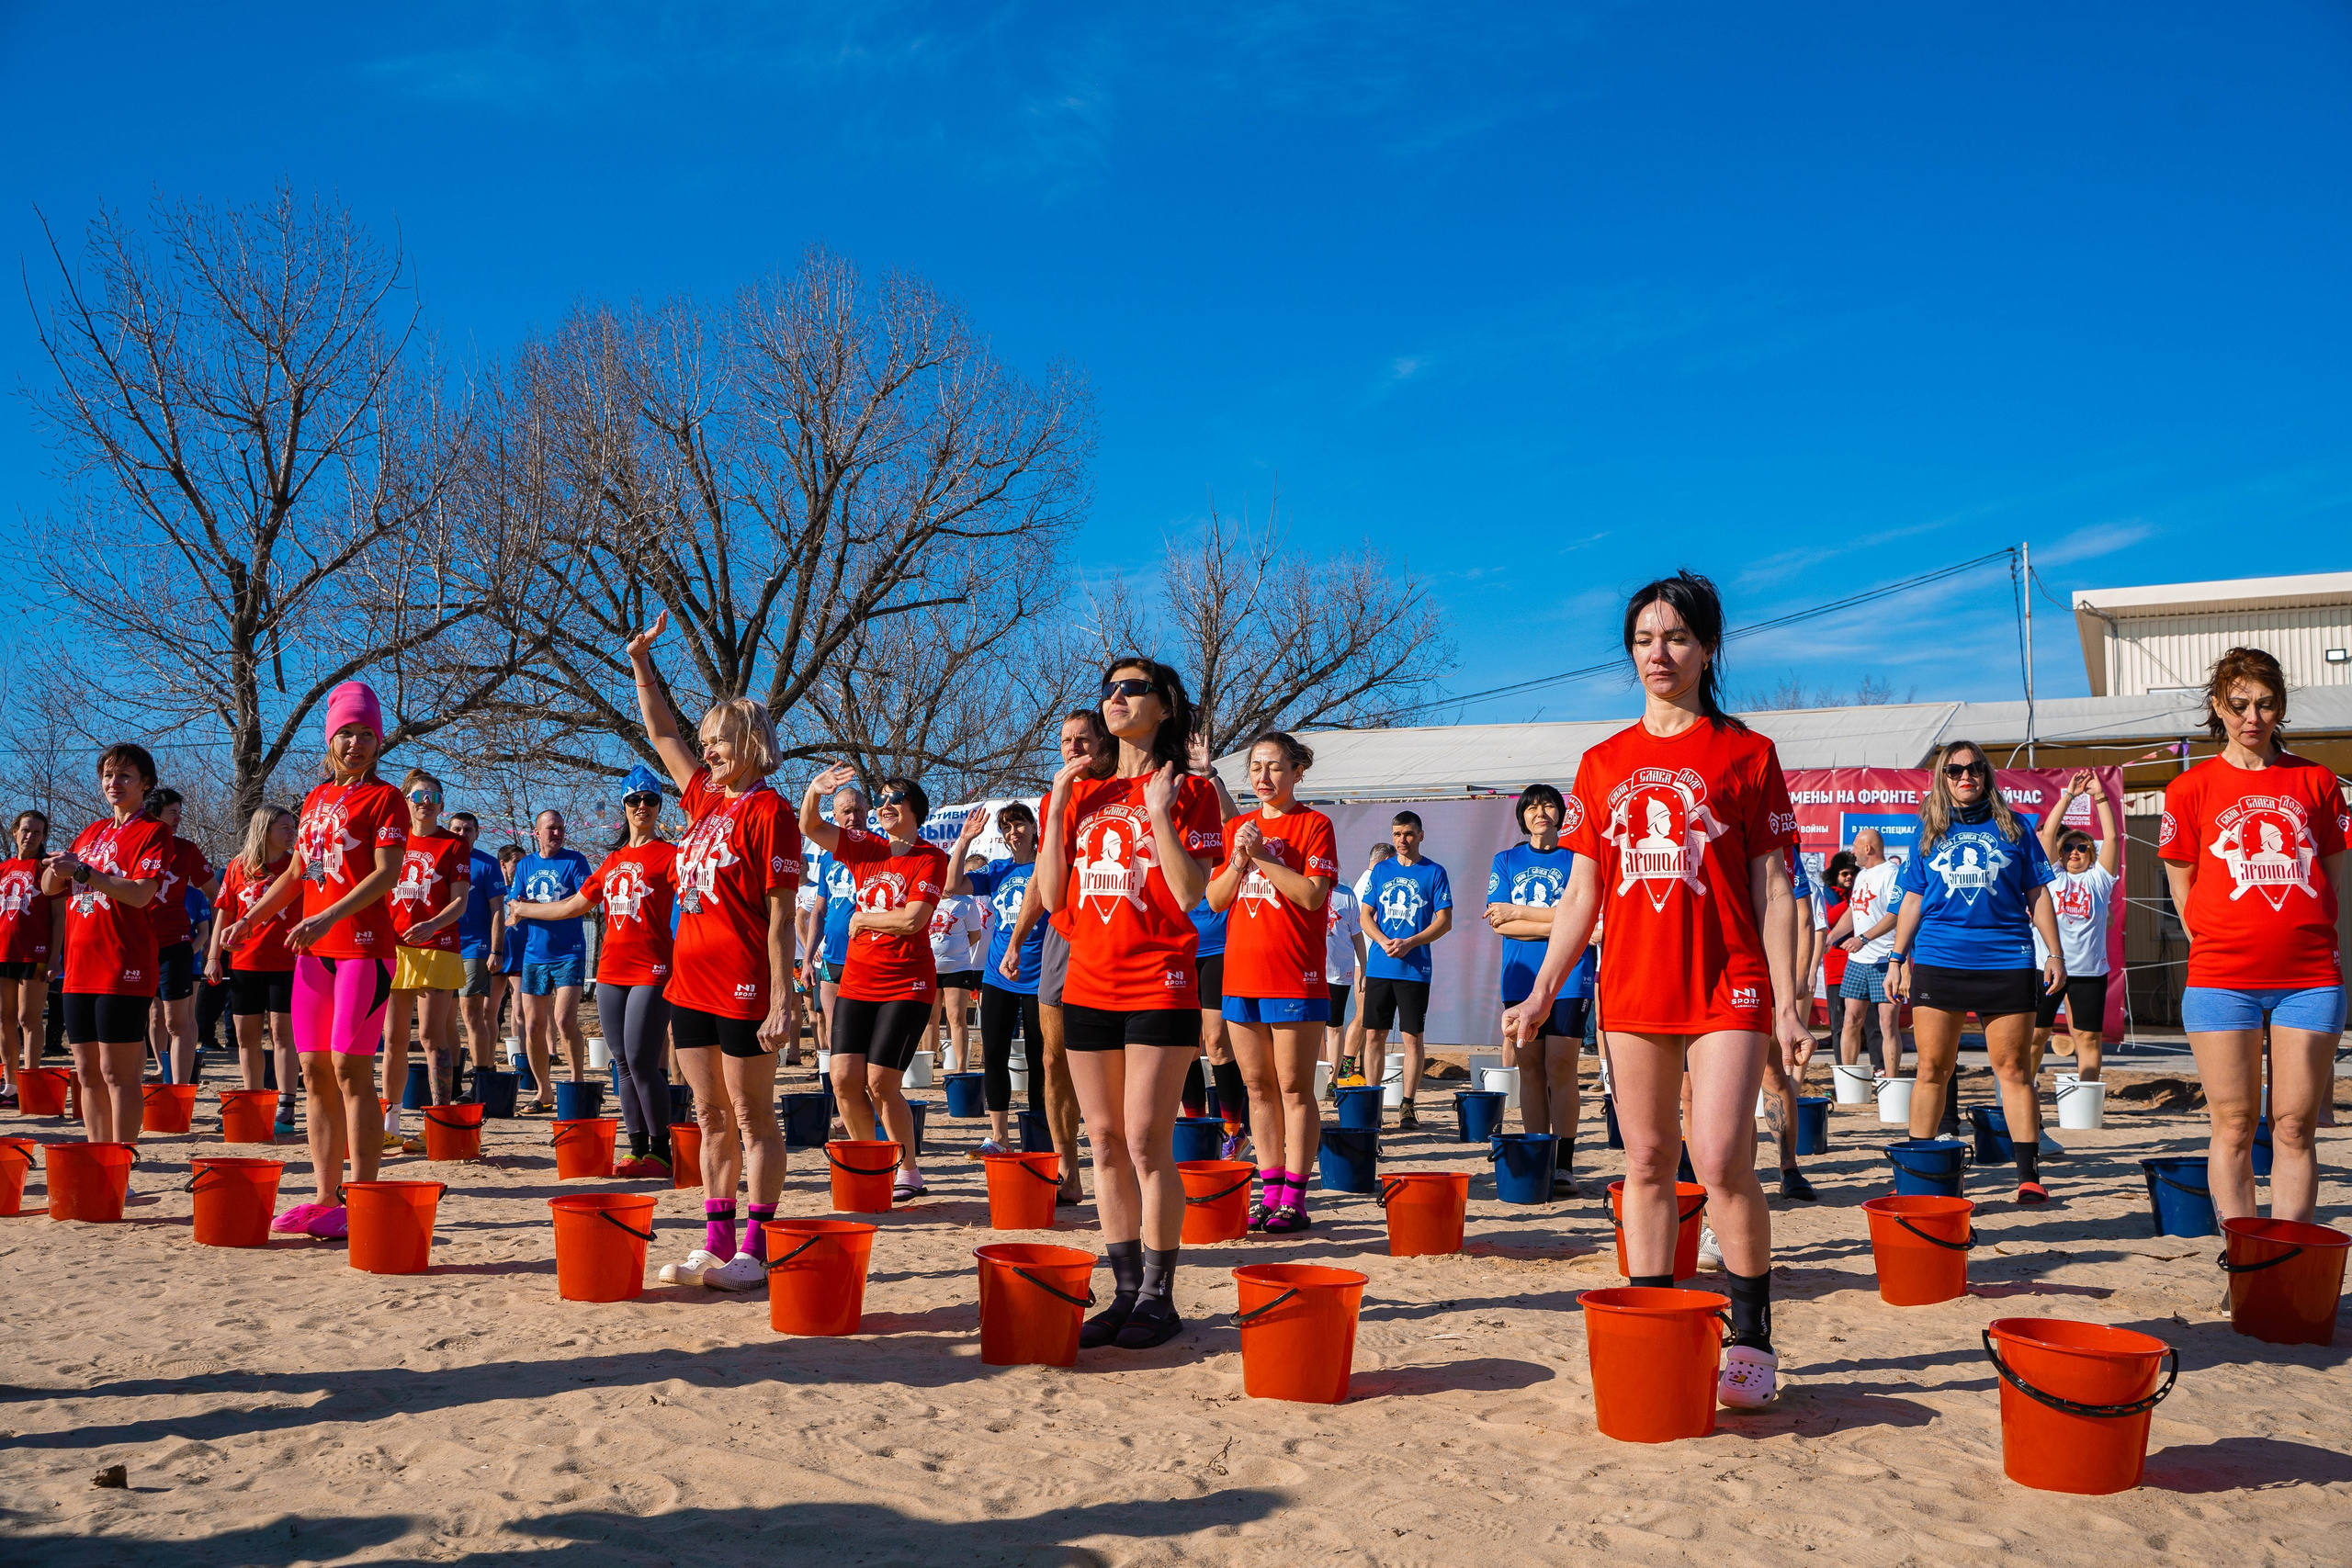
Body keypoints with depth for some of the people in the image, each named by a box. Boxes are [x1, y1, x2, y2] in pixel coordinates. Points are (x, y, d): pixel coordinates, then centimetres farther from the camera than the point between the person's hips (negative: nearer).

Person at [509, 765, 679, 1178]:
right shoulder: (613, 860, 19)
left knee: (642, 1062, -12)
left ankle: (661, 1151, -4)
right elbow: (574, 906, 29)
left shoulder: (668, 854, 1)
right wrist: (525, 910, 37)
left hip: (652, 969, -6)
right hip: (611, 969, 6)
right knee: (624, 1064, 6)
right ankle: (638, 1149, 12)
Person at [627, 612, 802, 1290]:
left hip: (742, 986, -8)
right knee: (711, 1118, 12)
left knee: (753, 1118, 0)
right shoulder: (705, 796, 13)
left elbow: (780, 913, -14)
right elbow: (662, 733, 27)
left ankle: (755, 1250, 5)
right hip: (691, 980, 8)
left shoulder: (769, 809, -10)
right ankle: (716, 1241, 19)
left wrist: (782, 998, -17)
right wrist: (642, 666, 20)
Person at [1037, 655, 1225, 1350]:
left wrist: (1160, 813, -15)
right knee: (1106, 1144, 8)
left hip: (1160, 987, -5)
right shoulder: (1081, 793, 13)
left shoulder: (1188, 791, -1)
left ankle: (1158, 1298, 4)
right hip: (1088, 986, 5)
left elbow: (1191, 894, -11)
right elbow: (1051, 897, 5)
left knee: (1147, 1144, -6)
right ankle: (1125, 1292, 16)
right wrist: (1058, 807, 0)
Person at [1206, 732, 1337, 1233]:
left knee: (1294, 1088, -2)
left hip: (1295, 977, -6)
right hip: (1241, 974, 6)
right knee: (1258, 1088, 9)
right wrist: (1239, 862, -7)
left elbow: (1312, 894, -14)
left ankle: (1294, 1198, 2)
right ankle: (1269, 1191, 16)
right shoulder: (1237, 827, 14)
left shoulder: (1313, 824, -2)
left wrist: (1263, 856, -17)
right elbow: (1213, 899, 9)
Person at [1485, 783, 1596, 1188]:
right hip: (1521, 977, 2)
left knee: (1561, 1066, -9)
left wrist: (1519, 912, -5)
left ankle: (1564, 1164, -6)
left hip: (1569, 977, -2)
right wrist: (1557, 924, -8)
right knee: (1530, 1068, 2)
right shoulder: (1505, 860, 13)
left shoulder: (1577, 858, 6)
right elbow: (1499, 923, 2)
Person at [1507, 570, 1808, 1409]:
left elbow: (1772, 887, 0)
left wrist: (1786, 1002, -5)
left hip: (1727, 984, -4)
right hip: (1633, 985, 4)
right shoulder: (1603, 763, 10)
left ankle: (1752, 1336, 5)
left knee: (1721, 1158, -12)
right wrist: (1542, 992, 7)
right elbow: (1582, 892, 12)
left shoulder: (1747, 753, 1)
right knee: (1646, 1163, 8)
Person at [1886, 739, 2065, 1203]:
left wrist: (2055, 954, 5)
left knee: (2014, 1069, 0)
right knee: (1933, 1069, 1)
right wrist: (1897, 959, 9)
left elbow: (2037, 896, 11)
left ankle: (2029, 1174, 4)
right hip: (1938, 960, 1)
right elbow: (1911, 903, 15)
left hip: (2006, 960, -1)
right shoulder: (1929, 834, 12)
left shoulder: (2013, 827, 10)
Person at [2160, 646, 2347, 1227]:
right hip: (2221, 980, -2)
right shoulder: (2191, 788, 4)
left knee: (2294, 1127, 3)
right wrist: (2223, 947, 5)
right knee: (2233, 1126, 1)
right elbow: (2184, 890, 8)